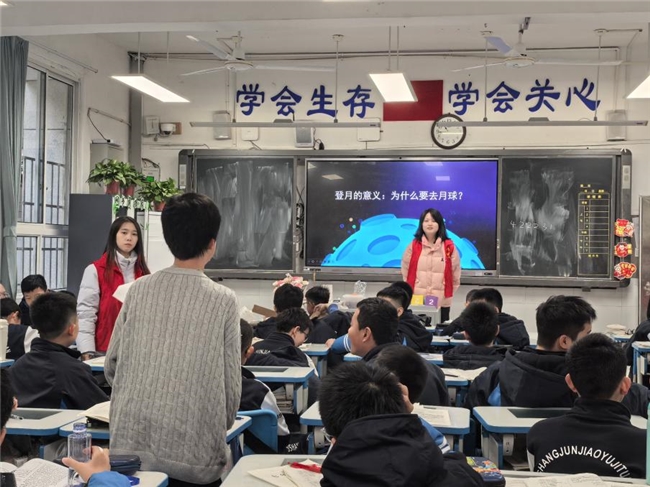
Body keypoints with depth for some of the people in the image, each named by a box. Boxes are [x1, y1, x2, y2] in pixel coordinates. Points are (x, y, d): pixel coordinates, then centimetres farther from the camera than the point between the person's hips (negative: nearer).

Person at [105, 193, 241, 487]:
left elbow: (112, 366, 6)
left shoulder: (139, 290, -1)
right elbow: (231, 384, -4)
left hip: (130, 446, 3)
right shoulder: (222, 300, -9)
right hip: (194, 454, -2)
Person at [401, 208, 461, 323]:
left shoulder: (449, 247, 0)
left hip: (442, 303, 0)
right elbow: (405, 272, 9)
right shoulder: (414, 246, 2)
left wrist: (449, 294, 5)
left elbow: (455, 274, 5)